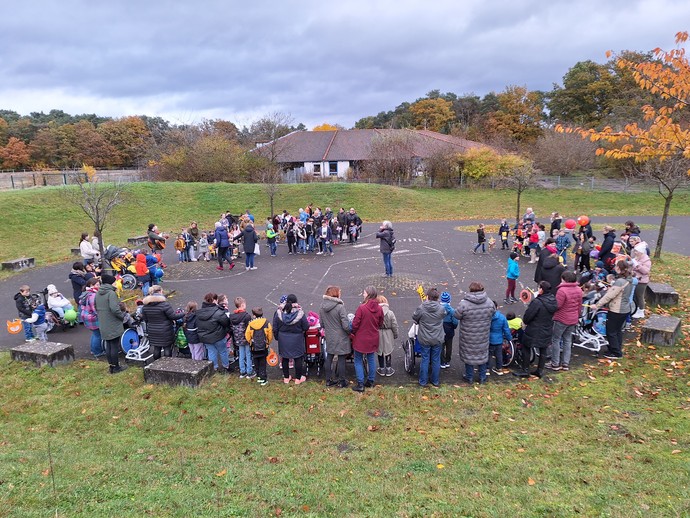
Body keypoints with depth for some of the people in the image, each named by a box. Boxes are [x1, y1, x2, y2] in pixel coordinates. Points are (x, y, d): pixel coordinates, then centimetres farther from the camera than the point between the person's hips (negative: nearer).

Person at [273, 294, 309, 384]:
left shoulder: (279, 312, -11)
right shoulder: (300, 313, -18)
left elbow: (275, 328, -3)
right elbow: (306, 327, -11)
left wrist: (277, 337, 12)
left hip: (283, 340, 2)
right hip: (297, 340, -2)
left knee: (285, 358, 17)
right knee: (298, 359, 12)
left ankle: (286, 377, 27)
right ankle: (298, 378, 20)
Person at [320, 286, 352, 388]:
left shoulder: (322, 307, -3)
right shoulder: (340, 307, -22)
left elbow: (321, 323, 6)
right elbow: (346, 325, -20)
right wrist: (350, 332, -1)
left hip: (329, 337, 6)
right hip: (341, 337, -6)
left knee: (329, 358, 15)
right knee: (341, 359, 6)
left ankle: (329, 380, 26)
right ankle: (341, 382, 17)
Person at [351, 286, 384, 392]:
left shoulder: (362, 308, -22)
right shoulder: (379, 309, -6)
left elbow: (355, 324, -16)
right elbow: (380, 323, 6)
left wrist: (354, 332, 4)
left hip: (361, 339, -5)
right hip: (373, 339, 5)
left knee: (358, 361, 6)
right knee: (371, 359, 19)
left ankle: (360, 384, 6)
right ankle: (371, 381, 28)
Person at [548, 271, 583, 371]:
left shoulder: (562, 290, -23)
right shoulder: (579, 290, 4)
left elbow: (557, 305, -22)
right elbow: (580, 306, 13)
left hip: (561, 319, -7)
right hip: (573, 320, 7)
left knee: (556, 340, 4)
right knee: (568, 340, 15)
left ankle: (555, 364, 7)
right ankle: (566, 363, 18)